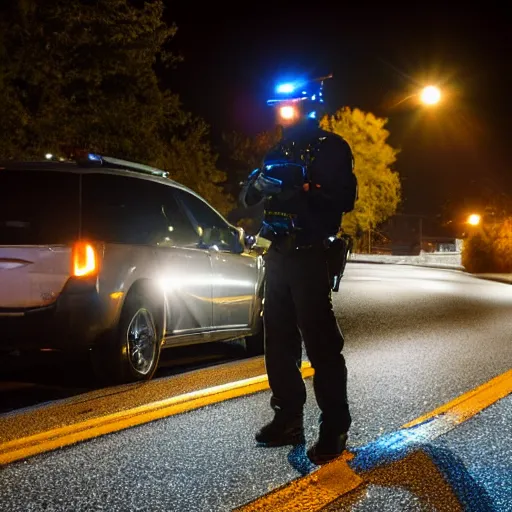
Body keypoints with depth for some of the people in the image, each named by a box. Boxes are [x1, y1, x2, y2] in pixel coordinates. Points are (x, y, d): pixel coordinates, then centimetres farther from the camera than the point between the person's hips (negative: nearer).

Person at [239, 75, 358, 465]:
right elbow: (248, 198, 13)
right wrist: (258, 184, -11)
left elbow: (345, 199, -14)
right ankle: (289, 419, 17)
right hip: (278, 257, 7)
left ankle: (334, 429, -8)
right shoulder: (278, 152, 18)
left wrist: (299, 194, -27)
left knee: (321, 345, -10)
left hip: (311, 258, -7)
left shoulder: (331, 148, -2)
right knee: (279, 341, 9)